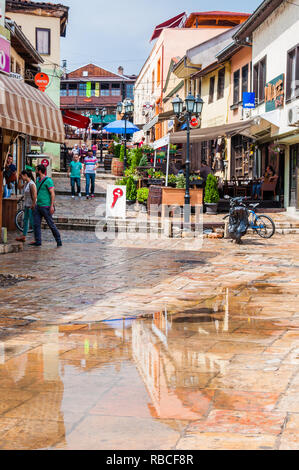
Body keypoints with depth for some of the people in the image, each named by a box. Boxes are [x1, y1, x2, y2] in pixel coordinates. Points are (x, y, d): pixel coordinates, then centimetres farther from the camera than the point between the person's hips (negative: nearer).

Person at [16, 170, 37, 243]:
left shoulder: (31, 184, -19)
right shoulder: (26, 183, 8)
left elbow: (35, 195, -23)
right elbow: (20, 187, 24)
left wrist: (33, 205, -23)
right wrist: (20, 179, 12)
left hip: (31, 206, -10)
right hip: (26, 205, 10)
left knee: (32, 222, -6)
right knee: (25, 220, 16)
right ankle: (23, 237, 26)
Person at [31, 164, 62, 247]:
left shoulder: (48, 180, -11)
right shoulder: (38, 180, 14)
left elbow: (52, 193, -14)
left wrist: (52, 206, -20)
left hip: (45, 206, -8)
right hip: (38, 206, 8)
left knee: (51, 224, -2)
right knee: (36, 224, 2)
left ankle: (59, 241, 8)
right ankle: (38, 241, 6)